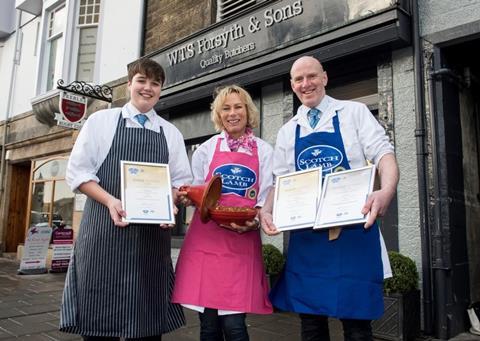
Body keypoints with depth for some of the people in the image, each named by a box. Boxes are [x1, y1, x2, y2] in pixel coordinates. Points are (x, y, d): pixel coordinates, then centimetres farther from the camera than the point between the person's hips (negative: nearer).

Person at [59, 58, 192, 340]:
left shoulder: (171, 133, 13)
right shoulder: (101, 121, 6)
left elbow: (181, 180, 11)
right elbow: (78, 172, 1)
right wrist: (110, 201, -15)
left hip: (153, 233, 2)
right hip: (105, 228, -2)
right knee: (99, 316, 3)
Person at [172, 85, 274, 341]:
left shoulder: (264, 151, 9)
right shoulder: (207, 148, 9)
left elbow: (266, 197, 6)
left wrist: (254, 220, -14)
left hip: (243, 242, 0)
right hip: (207, 238, 1)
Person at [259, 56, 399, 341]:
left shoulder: (354, 112, 5)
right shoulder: (287, 132, 14)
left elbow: (383, 154, -5)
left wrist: (387, 191, -25)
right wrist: (267, 211, -7)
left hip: (353, 229, -3)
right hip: (305, 237, 3)